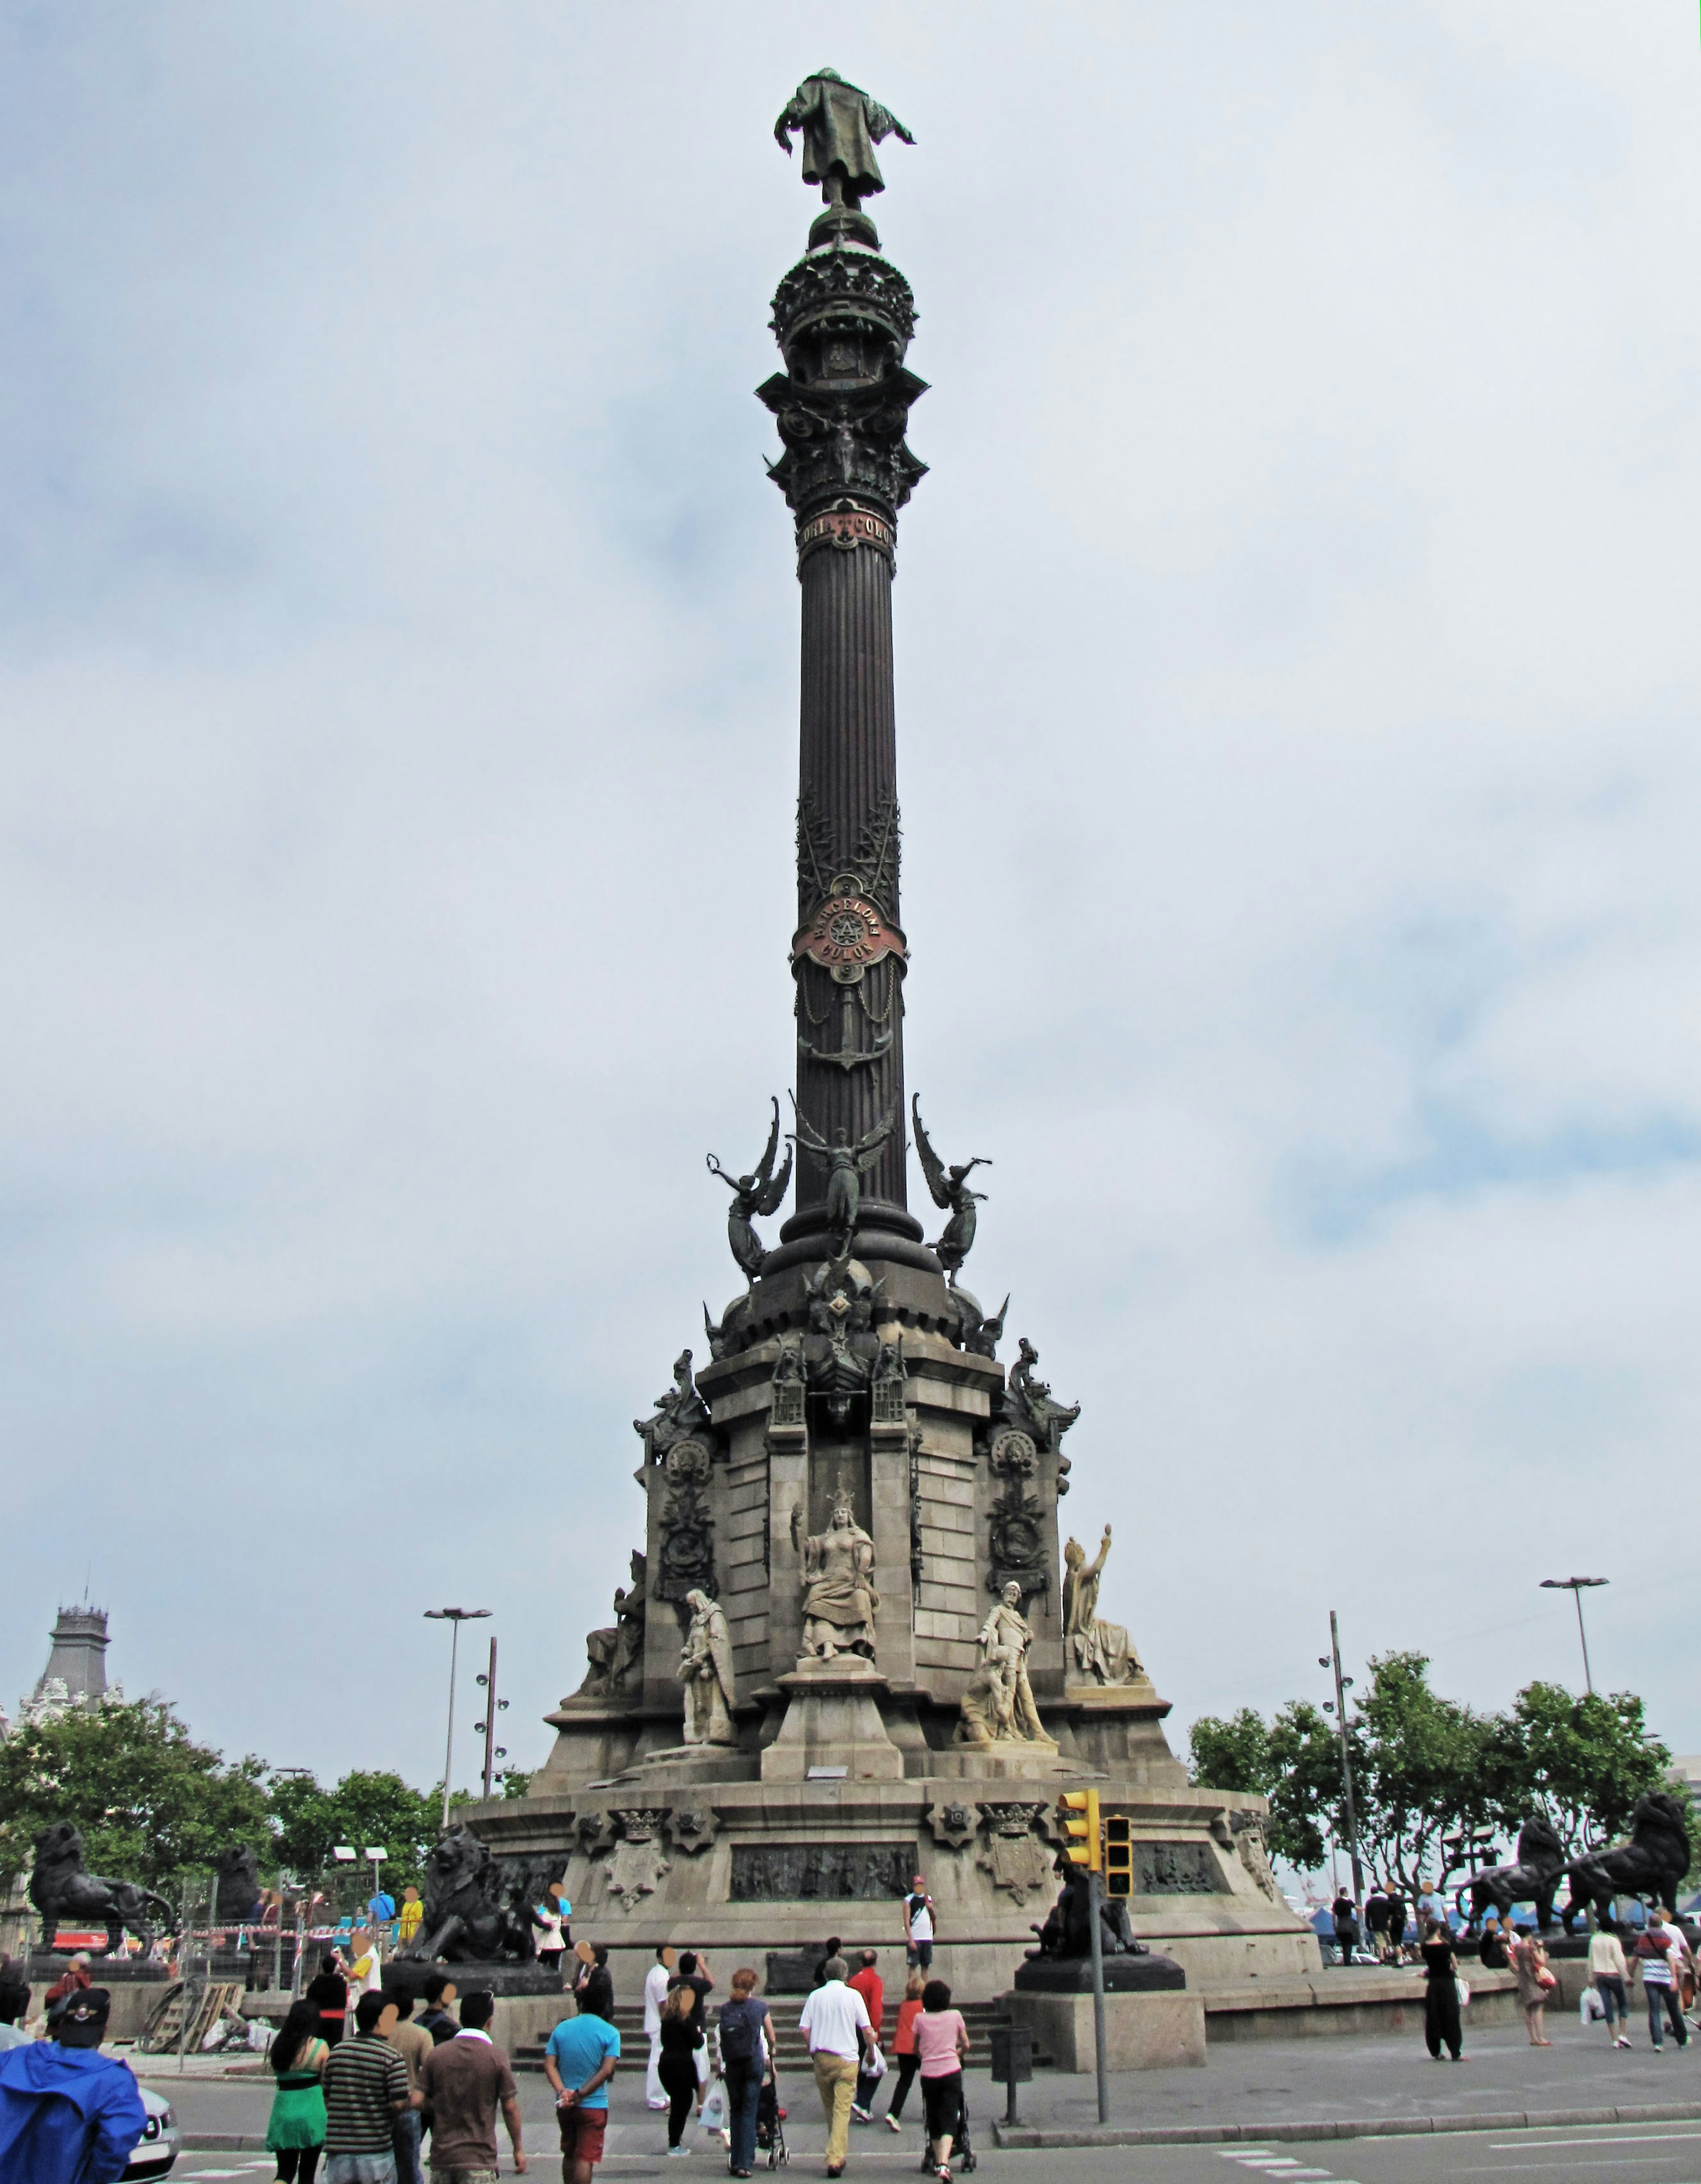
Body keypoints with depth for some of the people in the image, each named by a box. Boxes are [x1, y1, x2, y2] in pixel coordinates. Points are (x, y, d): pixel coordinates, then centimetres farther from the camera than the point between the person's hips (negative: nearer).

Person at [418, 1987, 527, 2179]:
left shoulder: (436, 2054, 1)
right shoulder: (496, 2057, -8)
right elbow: (510, 2107, -6)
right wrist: (518, 2149, 6)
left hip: (441, 2156, 4)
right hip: (479, 2159, -4)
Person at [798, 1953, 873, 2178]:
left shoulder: (815, 1996, 4)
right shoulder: (853, 1995, -1)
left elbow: (804, 2029, 0)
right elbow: (866, 2030, -2)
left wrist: (813, 2051, 14)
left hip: (821, 2057, 3)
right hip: (846, 2058, -3)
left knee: (829, 2108, 16)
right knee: (842, 2110, -4)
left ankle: (838, 2156, 25)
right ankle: (836, 2158, -14)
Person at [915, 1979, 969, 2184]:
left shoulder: (920, 2019, 4)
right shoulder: (955, 2016, 3)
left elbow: (917, 2050, 14)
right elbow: (966, 2046, 10)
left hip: (928, 2073, 1)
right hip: (951, 2071, -1)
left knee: (933, 2121, 17)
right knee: (949, 2121, -3)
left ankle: (938, 2162, 24)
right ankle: (944, 2163, -21)